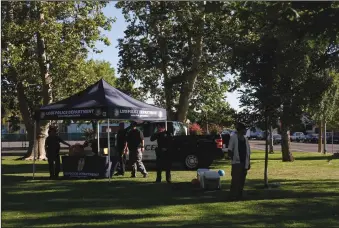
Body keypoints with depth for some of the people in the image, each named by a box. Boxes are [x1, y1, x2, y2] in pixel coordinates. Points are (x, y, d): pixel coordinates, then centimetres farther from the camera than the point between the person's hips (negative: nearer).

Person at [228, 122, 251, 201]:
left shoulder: (245, 139, 14)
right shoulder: (233, 138, -7)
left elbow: (248, 152, 17)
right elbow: (230, 151, -8)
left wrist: (248, 163, 12)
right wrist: (233, 158, -12)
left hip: (244, 163, 7)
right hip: (237, 162, -7)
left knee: (242, 180, 9)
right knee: (235, 180, -7)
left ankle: (239, 195, 17)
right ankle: (233, 196, -2)